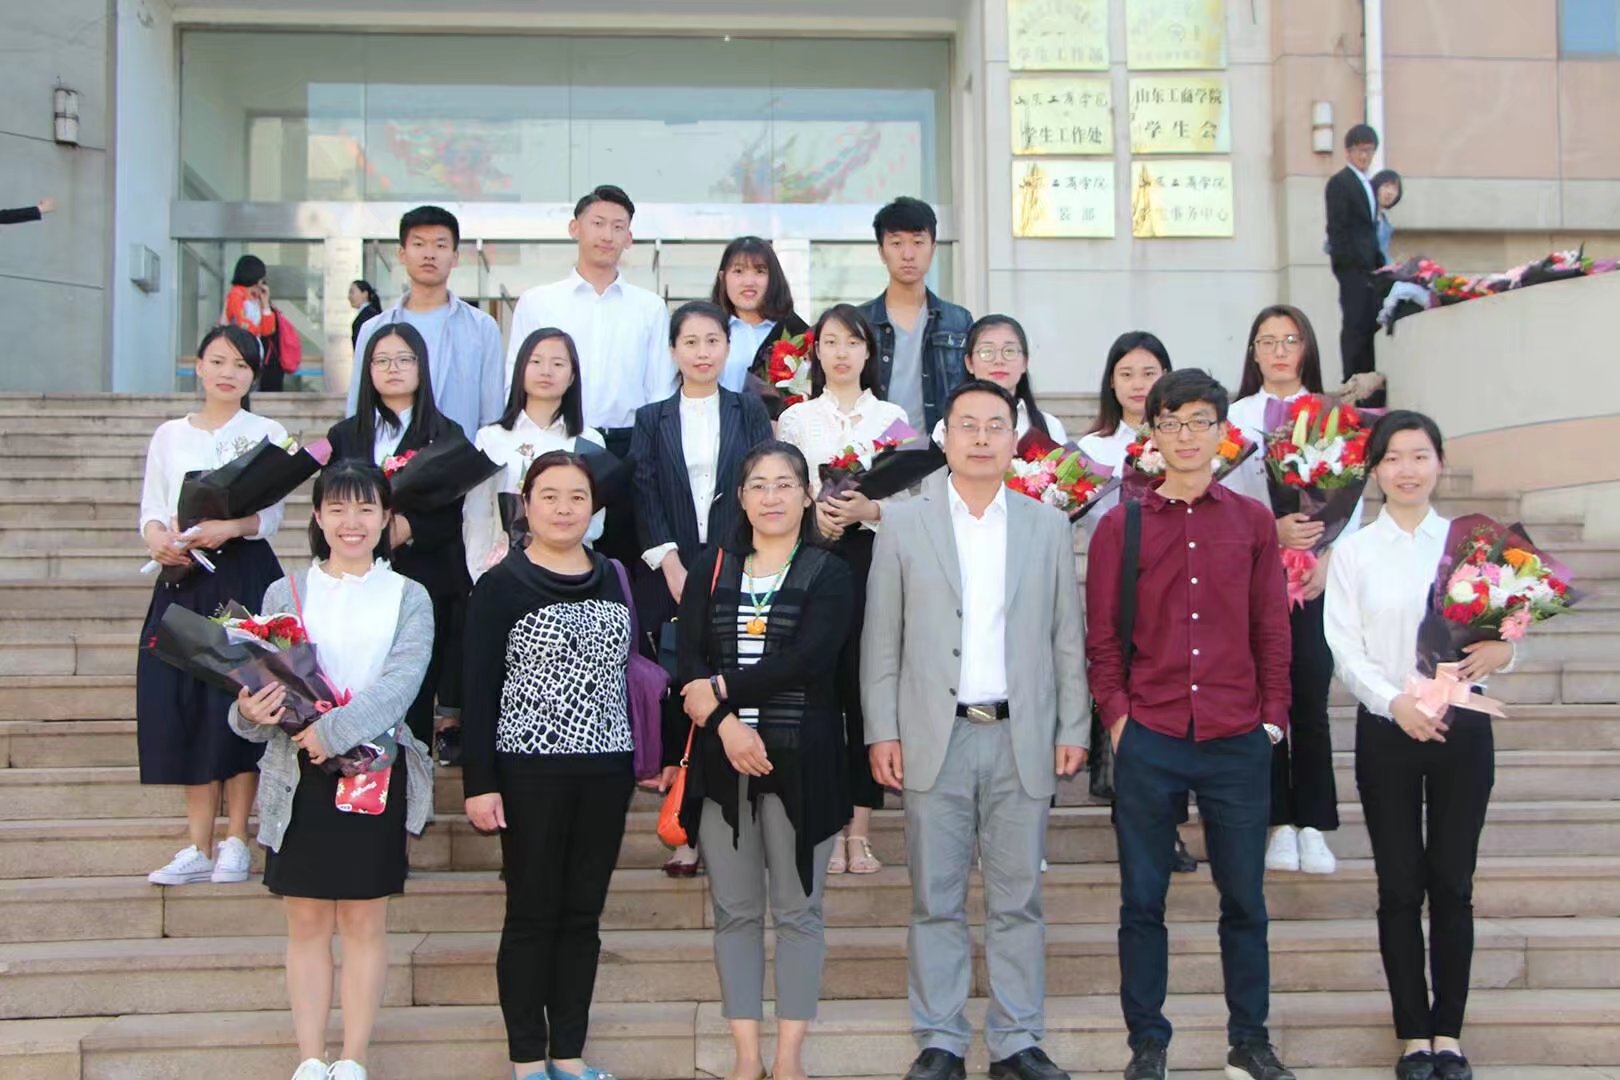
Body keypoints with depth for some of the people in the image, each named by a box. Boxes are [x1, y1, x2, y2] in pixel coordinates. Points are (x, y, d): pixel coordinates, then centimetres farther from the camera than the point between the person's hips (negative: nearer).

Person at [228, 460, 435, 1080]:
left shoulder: (408, 598, 3)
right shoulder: (284, 594, 7)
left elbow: (400, 683, -11)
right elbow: (261, 682, 3)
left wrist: (334, 730, -24)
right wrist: (250, 713, -20)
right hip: (298, 776, 1)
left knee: (365, 921, 6)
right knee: (306, 921, 7)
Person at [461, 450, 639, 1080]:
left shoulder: (617, 580, 9)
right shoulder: (501, 586, -3)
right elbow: (479, 690, -5)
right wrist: (479, 782, -11)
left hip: (606, 771, 4)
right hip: (529, 772, -4)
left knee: (583, 914, 9)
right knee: (532, 914, 3)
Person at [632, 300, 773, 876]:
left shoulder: (749, 413, 11)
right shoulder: (652, 420, 12)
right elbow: (646, 503, 3)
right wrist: (675, 572, -9)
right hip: (671, 576, 1)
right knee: (677, 695, -3)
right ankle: (688, 829, 4)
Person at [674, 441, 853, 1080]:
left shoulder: (829, 573, 2)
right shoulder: (712, 568, 11)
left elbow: (807, 658, -12)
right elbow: (690, 659, 0)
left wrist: (721, 689, -12)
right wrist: (726, 724, -16)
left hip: (801, 759, -2)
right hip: (722, 759, 3)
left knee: (797, 909, 3)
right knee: (735, 910, 7)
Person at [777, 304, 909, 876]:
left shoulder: (892, 417, 12)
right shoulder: (795, 419, 13)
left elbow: (907, 500, 6)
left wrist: (866, 510, -12)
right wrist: (814, 516, -13)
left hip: (874, 557, 0)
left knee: (866, 684, -3)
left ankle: (861, 827, 5)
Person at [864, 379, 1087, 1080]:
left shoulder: (1047, 526, 8)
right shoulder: (904, 523, 4)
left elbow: (1067, 636, 8)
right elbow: (881, 637, 3)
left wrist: (1072, 728, 3)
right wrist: (882, 731, -3)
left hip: (1023, 738, 1)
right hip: (935, 737, -1)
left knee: (1019, 899, 6)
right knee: (935, 901, 5)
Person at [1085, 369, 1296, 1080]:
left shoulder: (1253, 522, 8)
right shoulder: (1121, 525, 4)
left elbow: (1272, 629, 9)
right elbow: (1102, 635, 4)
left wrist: (1273, 717, 2)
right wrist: (1117, 716, -4)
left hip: (1239, 742, 1)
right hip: (1148, 742, -1)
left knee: (1245, 900, 7)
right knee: (1142, 901, 6)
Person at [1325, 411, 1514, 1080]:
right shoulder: (1354, 552, 2)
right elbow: (1344, 648, -3)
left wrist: (1501, 649, -18)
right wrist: (1396, 702, -17)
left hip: (1461, 725, 1)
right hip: (1386, 729, -1)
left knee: (1453, 886, 5)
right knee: (1399, 888, 4)